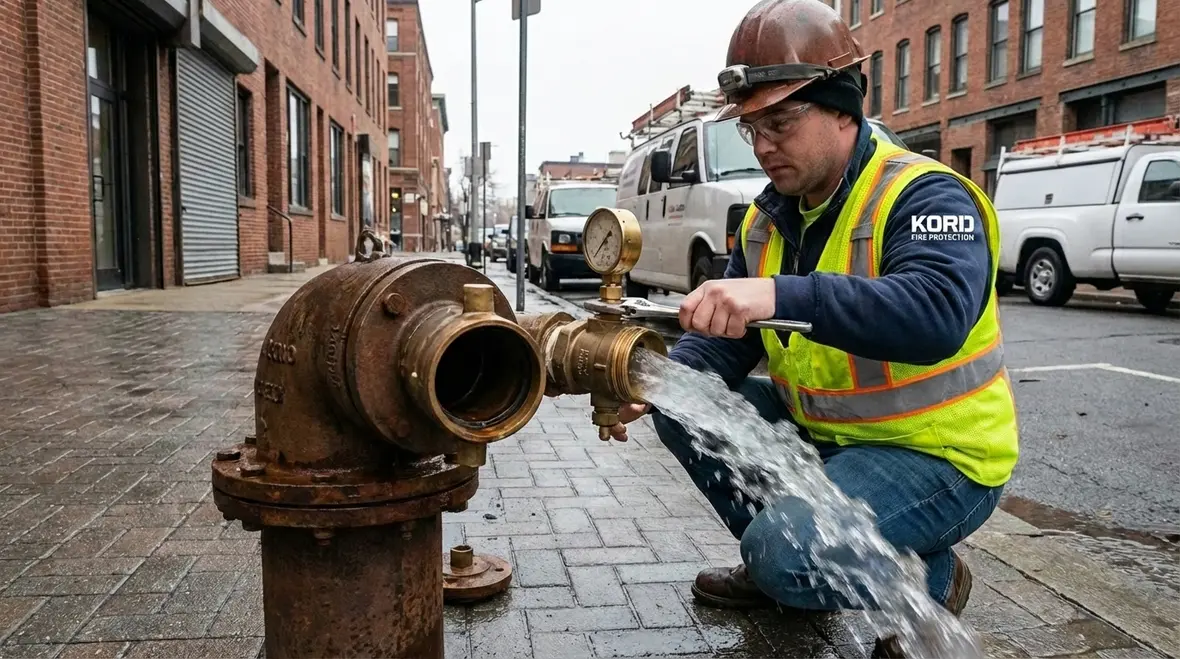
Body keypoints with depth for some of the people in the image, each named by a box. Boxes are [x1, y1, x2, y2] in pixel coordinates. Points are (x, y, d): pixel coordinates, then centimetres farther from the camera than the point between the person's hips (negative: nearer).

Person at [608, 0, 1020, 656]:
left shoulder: (924, 194, -20)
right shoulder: (768, 220, 3)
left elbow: (938, 315, -40)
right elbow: (720, 343, 0)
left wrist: (783, 294, -51)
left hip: (936, 456, -7)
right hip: (821, 432, 8)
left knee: (786, 550, -28)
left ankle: (932, 578, 5)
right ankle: (777, 567, 13)